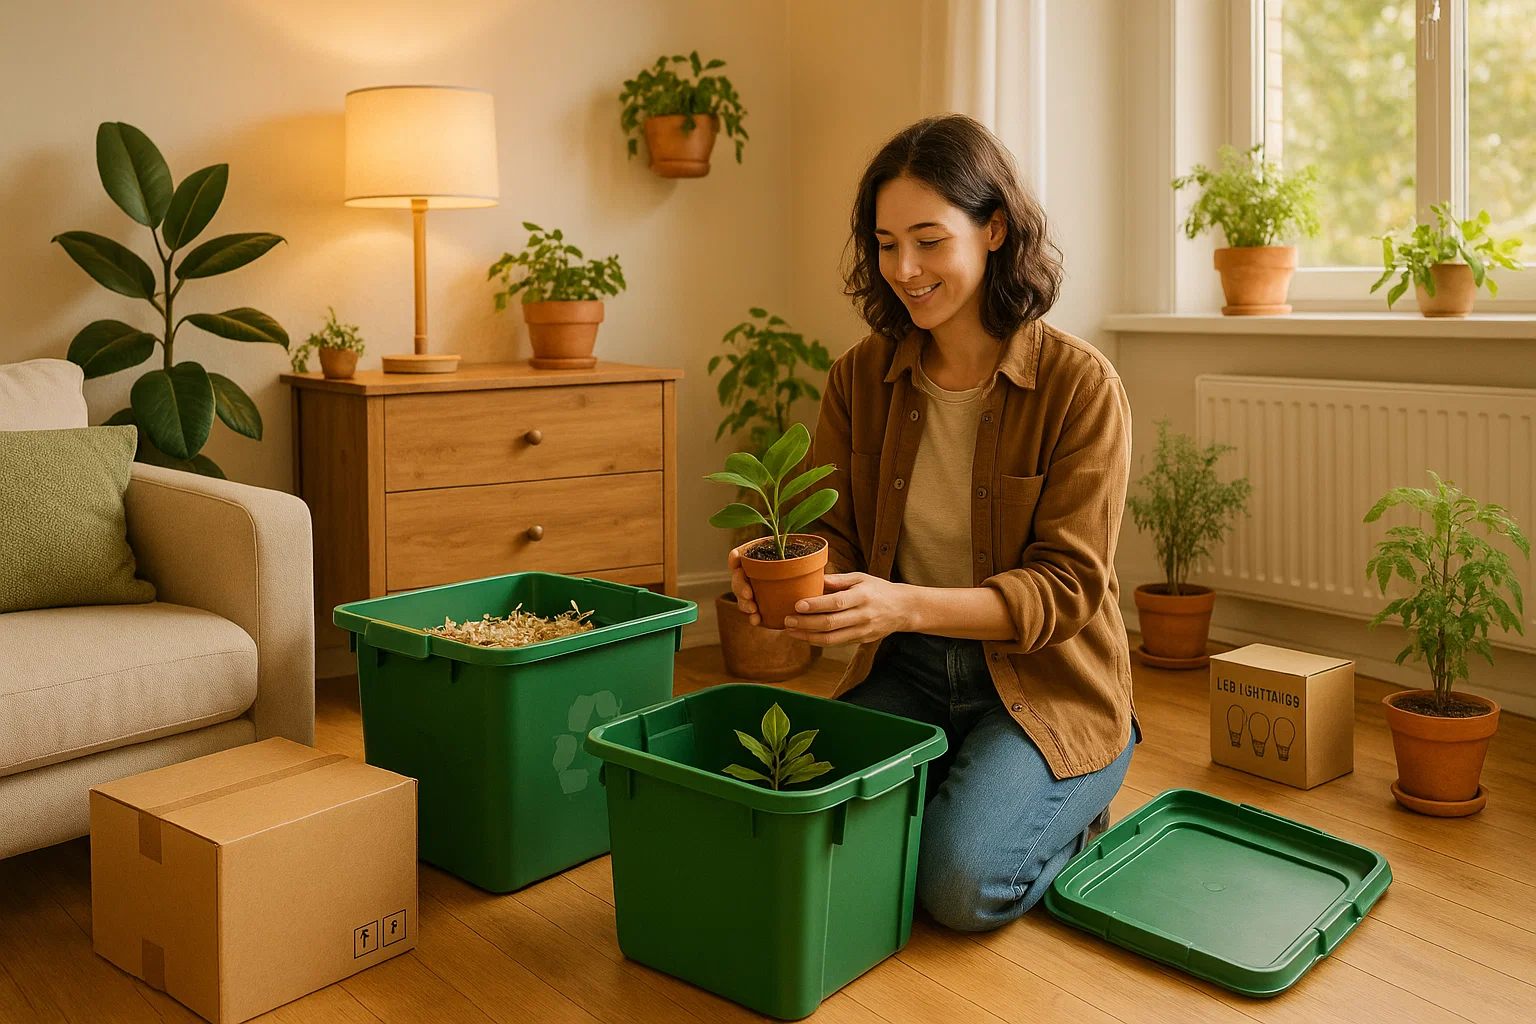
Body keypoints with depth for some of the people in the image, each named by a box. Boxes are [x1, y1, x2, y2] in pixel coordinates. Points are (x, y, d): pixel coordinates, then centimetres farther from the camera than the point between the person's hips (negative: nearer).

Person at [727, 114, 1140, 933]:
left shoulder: (1080, 387, -13)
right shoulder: (860, 377, -1)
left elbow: (1066, 586, -17)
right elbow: (832, 532, 2)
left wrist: (906, 604, -33)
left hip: (1044, 685, -3)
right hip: (906, 675, 4)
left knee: (962, 883, -23)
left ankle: (1071, 814, 11)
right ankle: (945, 796, 12)